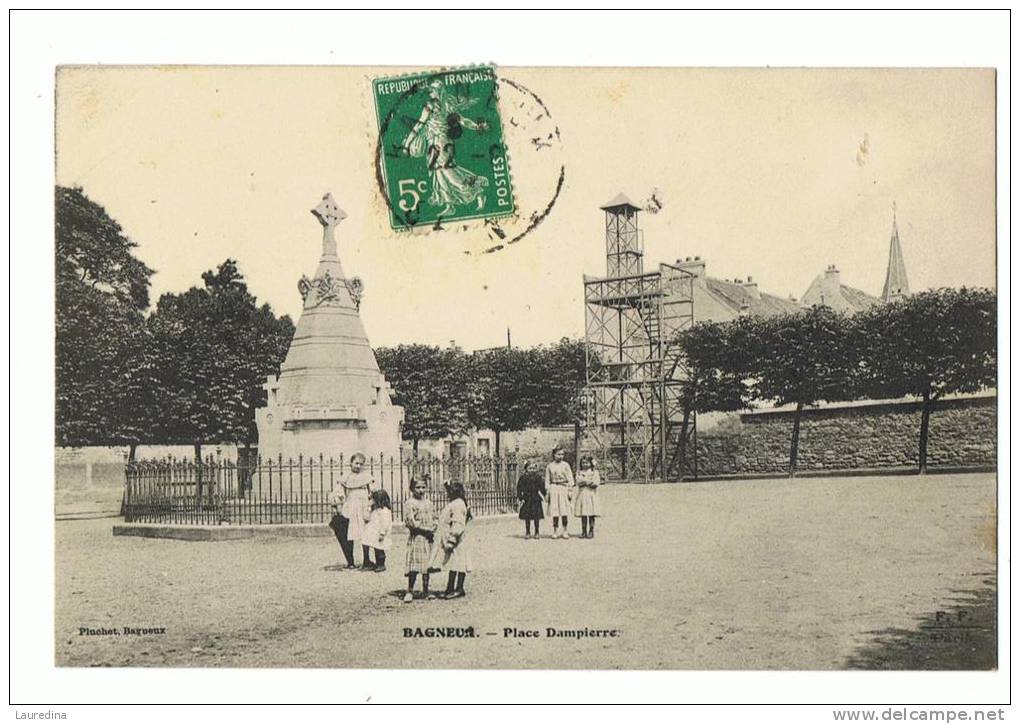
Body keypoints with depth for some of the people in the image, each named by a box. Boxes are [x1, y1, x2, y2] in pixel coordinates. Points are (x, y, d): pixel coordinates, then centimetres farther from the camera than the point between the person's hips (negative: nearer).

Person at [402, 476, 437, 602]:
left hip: (428, 538, 5)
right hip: (415, 537, -5)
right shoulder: (409, 504, -3)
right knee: (413, 567, -8)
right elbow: (411, 522, -11)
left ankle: (425, 591, 13)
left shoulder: (429, 503, 13)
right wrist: (427, 529, -14)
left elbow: (434, 521, 12)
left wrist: (432, 530, -8)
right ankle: (410, 591, -3)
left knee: (427, 565, 6)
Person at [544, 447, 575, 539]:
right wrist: (547, 492, 4)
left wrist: (570, 490, -3)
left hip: (564, 487, -1)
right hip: (553, 488, 1)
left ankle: (565, 531, 4)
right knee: (554, 511, -1)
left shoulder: (566, 465, 5)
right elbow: (547, 480, 10)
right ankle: (555, 532, 4)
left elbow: (570, 478, 4)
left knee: (564, 511, -3)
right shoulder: (549, 466, 8)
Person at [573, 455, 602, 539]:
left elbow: (596, 483, -7)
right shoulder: (579, 472, 11)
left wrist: (585, 482, -7)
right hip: (582, 495, 2)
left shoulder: (595, 472, 5)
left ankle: (591, 532, 4)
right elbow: (579, 482, -6)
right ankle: (584, 532, 8)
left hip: (592, 495, -2)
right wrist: (590, 481, -9)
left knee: (591, 515, -2)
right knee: (583, 515, 2)